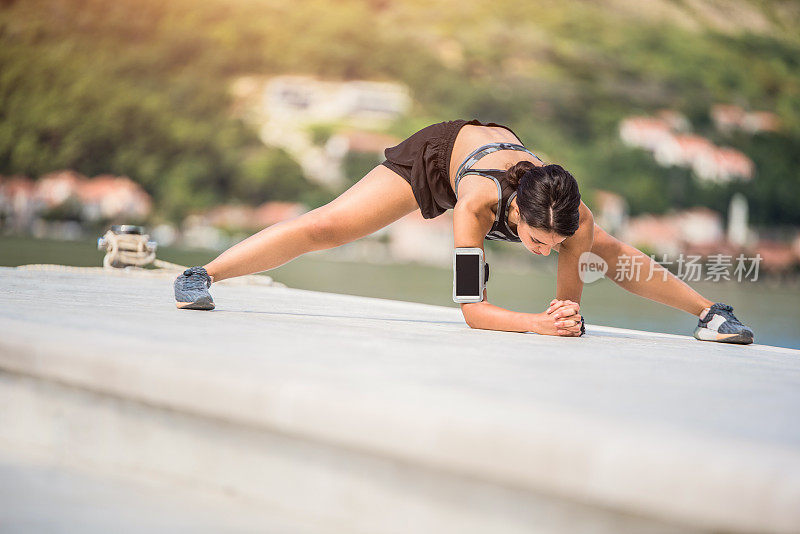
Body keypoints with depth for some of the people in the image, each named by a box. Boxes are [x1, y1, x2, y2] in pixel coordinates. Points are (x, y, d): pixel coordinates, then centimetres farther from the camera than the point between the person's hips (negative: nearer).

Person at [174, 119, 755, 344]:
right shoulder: (479, 203, -47)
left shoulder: (574, 218, -38)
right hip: (441, 151, -3)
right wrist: (537, 324, -54)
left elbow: (569, 299, -25)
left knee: (607, 250, 4)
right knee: (325, 227, -10)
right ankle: (203, 275, 4)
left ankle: (709, 309, 23)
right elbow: (472, 307, -42)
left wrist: (569, 315, -47)